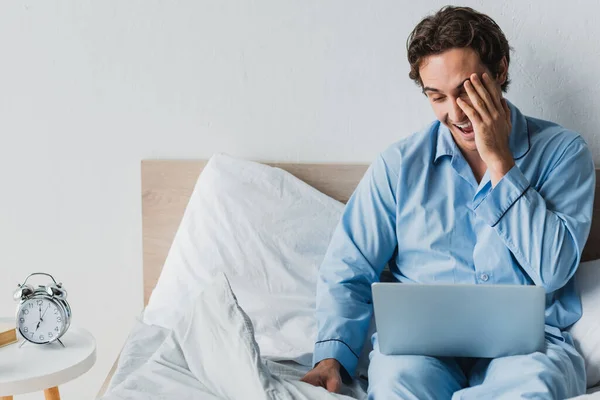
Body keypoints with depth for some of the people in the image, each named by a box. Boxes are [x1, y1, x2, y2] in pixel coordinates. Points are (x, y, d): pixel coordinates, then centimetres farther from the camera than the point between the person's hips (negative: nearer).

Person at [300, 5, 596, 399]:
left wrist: (499, 161, -9)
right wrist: (331, 357, -11)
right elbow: (348, 272, 7)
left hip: (527, 340, 1)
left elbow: (552, 269, -8)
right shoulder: (400, 164, 7)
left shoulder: (561, 151, 4)